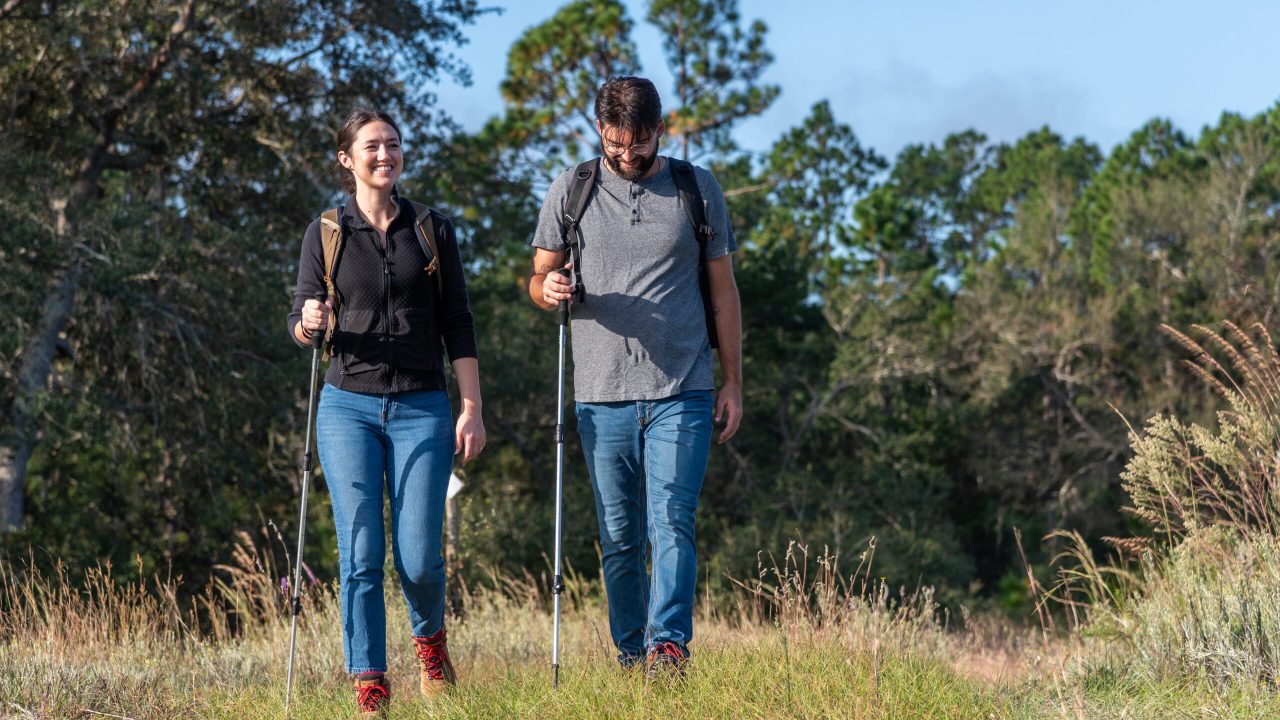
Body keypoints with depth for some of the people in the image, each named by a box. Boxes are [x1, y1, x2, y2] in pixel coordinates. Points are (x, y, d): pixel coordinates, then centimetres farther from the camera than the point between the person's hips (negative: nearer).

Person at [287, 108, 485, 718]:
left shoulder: (433, 231, 8)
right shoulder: (325, 233, 6)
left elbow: (458, 326, 7)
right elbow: (299, 326, 8)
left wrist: (472, 408, 0)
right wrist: (309, 322, -16)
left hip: (422, 409, 0)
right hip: (348, 408, 0)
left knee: (419, 557, -5)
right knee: (361, 555, -6)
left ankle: (430, 640, 26)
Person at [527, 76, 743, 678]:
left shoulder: (698, 189, 7)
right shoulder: (570, 192, 7)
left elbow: (723, 292, 12)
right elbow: (538, 279, 13)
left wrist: (733, 382, 7)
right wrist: (548, 289, -12)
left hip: (682, 393, -1)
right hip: (602, 396, 1)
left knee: (672, 521, -14)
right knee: (619, 540, 5)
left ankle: (668, 644, -17)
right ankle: (630, 656, 13)